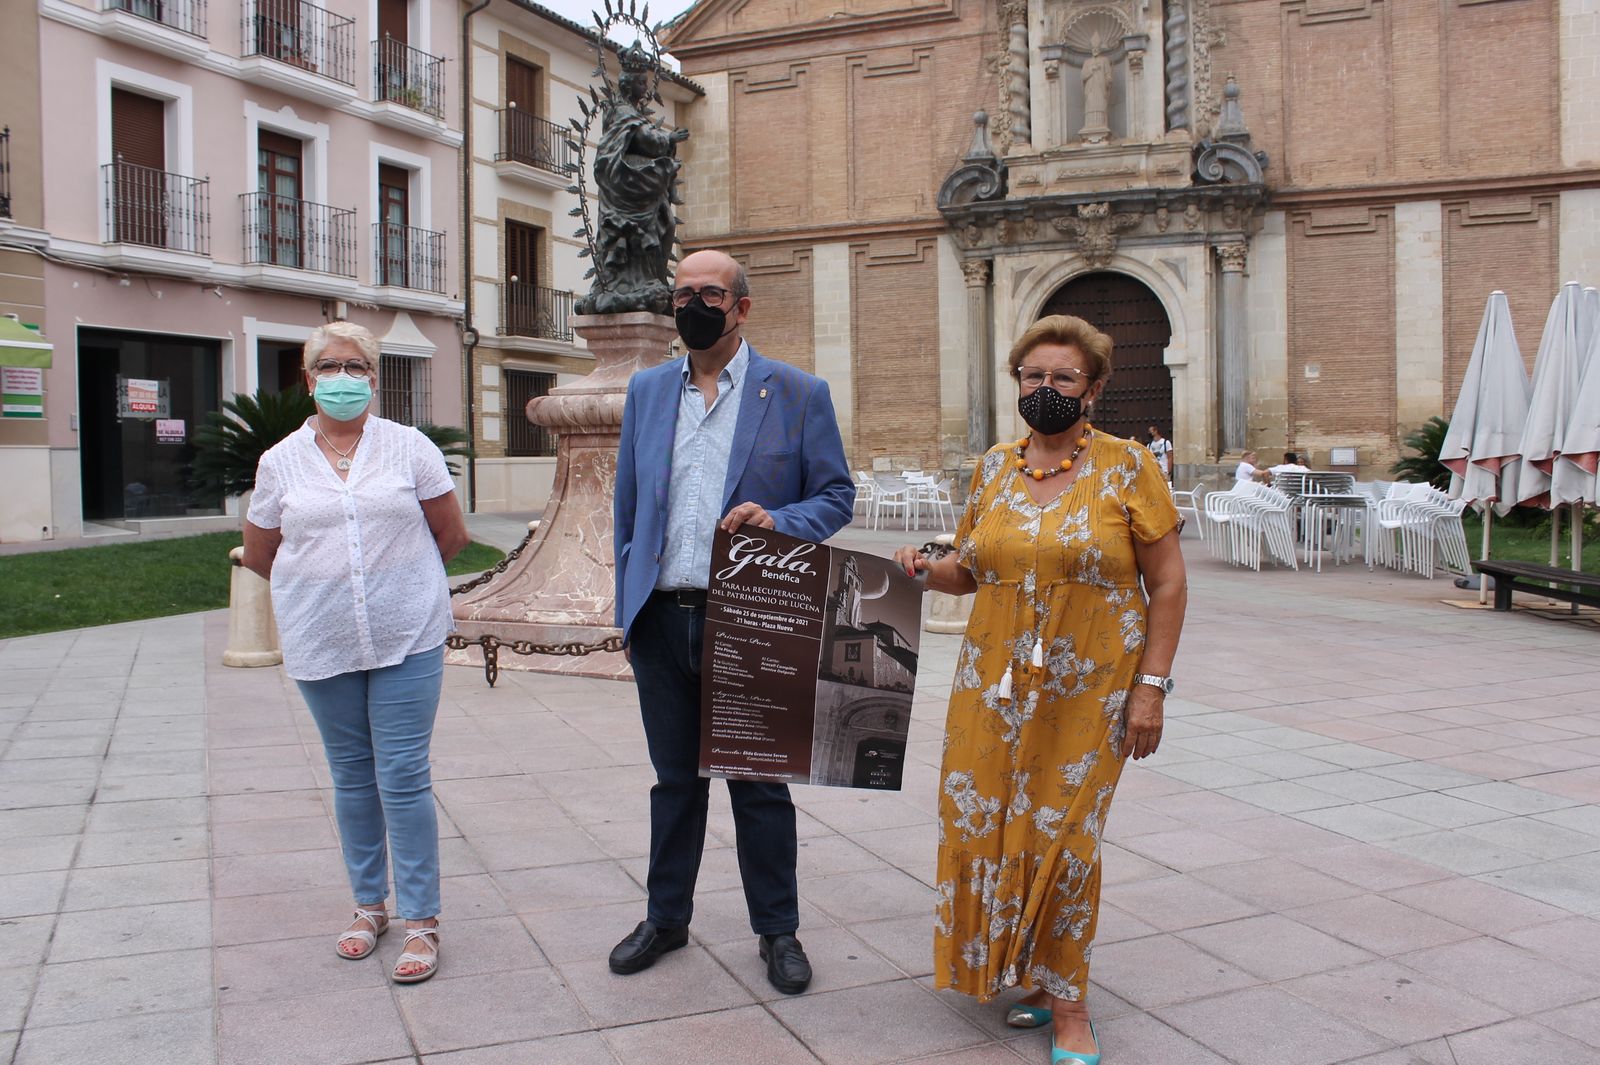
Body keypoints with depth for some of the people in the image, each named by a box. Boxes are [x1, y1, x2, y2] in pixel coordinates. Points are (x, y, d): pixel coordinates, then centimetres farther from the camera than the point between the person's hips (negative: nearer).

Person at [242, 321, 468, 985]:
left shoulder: (409, 447, -1)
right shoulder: (280, 462, 4)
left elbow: (451, 536, 6)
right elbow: (259, 554, 15)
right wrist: (327, 584, 13)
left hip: (407, 638, -2)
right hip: (322, 644, 2)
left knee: (404, 778, -3)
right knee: (351, 777, 13)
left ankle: (421, 919, 7)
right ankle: (369, 905, 28)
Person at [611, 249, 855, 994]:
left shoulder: (798, 394, -2)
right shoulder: (647, 390, 9)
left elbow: (836, 494, 1)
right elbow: (628, 506, 13)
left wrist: (779, 522, -20)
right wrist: (628, 605, 9)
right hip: (662, 618, 3)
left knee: (759, 784, 8)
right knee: (674, 778, 16)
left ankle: (777, 931, 24)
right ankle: (666, 918, 32)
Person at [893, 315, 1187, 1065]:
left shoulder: (1126, 467, -4)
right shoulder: (993, 470, 8)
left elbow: (1167, 583, -4)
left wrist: (1151, 687, -10)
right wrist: (925, 570, -5)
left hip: (1086, 690, -4)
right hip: (994, 684, 4)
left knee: (1062, 836, -2)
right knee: (984, 824, 5)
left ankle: (1067, 1004, 17)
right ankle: (1023, 971, 27)